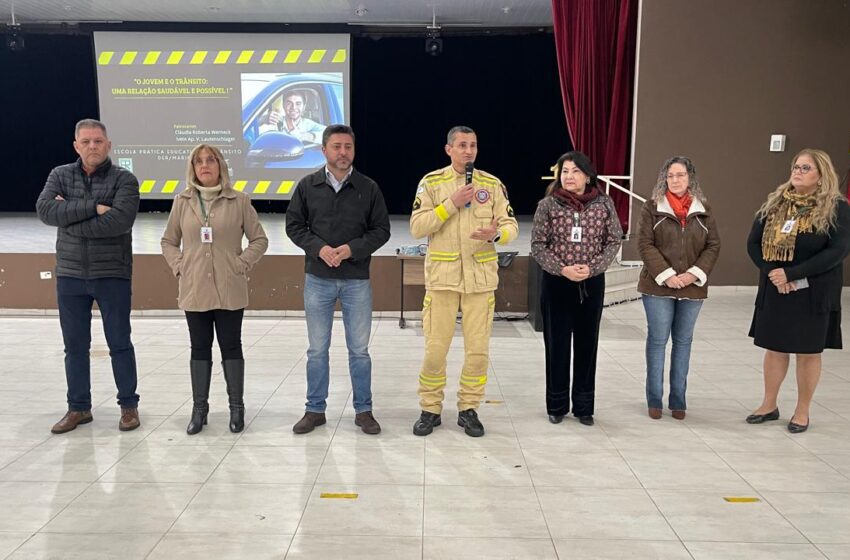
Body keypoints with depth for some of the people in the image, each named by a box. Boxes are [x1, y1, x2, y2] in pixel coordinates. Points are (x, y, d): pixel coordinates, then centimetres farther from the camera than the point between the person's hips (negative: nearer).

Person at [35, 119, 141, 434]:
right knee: (75, 345, 12)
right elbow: (45, 210, -12)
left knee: (119, 343, 6)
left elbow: (118, 221, -21)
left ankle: (128, 405, 19)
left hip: (112, 275, -3)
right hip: (70, 275, 3)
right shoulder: (60, 175, 6)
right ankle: (78, 408, 25)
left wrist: (70, 218, -12)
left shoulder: (124, 180, -5)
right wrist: (93, 207, -19)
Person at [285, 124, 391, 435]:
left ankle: (363, 410, 21)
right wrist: (319, 248, -12)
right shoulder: (308, 186, 1)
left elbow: (381, 230, 1)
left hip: (357, 279, 0)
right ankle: (315, 410, 23)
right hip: (317, 278, 1)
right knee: (317, 349, 10)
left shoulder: (368, 187, 0)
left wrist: (353, 248, -14)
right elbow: (294, 225, 4)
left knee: (359, 349, 7)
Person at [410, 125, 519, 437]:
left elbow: (511, 225, 3)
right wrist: (451, 204, -16)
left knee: (478, 349, 6)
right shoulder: (431, 182, 1)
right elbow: (417, 227, -8)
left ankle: (468, 410, 22)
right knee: (435, 349, 3)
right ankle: (430, 409, 21)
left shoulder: (492, 184, 5)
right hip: (442, 276, -1)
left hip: (481, 277, 2)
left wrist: (496, 234, -20)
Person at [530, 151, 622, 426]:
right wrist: (562, 269, -16)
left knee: (587, 344, 9)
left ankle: (583, 406, 22)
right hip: (556, 283, -1)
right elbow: (538, 245, -4)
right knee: (557, 344, 6)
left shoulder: (604, 204, -2)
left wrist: (592, 268, -12)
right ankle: (557, 405, 20)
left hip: (592, 283, 1)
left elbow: (613, 241, 2)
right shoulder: (548, 204, -5)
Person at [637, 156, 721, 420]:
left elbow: (713, 245, 4)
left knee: (683, 342, 9)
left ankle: (678, 399, 19)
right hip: (658, 286, -2)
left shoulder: (703, 209, 7)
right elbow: (645, 244, -7)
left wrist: (694, 274, -10)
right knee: (657, 341, 3)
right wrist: (666, 275, -15)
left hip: (693, 288, 3)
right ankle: (654, 399, 12)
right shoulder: (652, 207, -1)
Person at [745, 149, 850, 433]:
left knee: (808, 352, 7)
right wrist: (771, 272, -13)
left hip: (814, 295, -4)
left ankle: (802, 412, 22)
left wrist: (791, 274, -21)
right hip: (774, 291, 4)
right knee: (774, 348, 12)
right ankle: (769, 405, 26)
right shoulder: (775, 203, 6)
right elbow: (753, 243, 4)